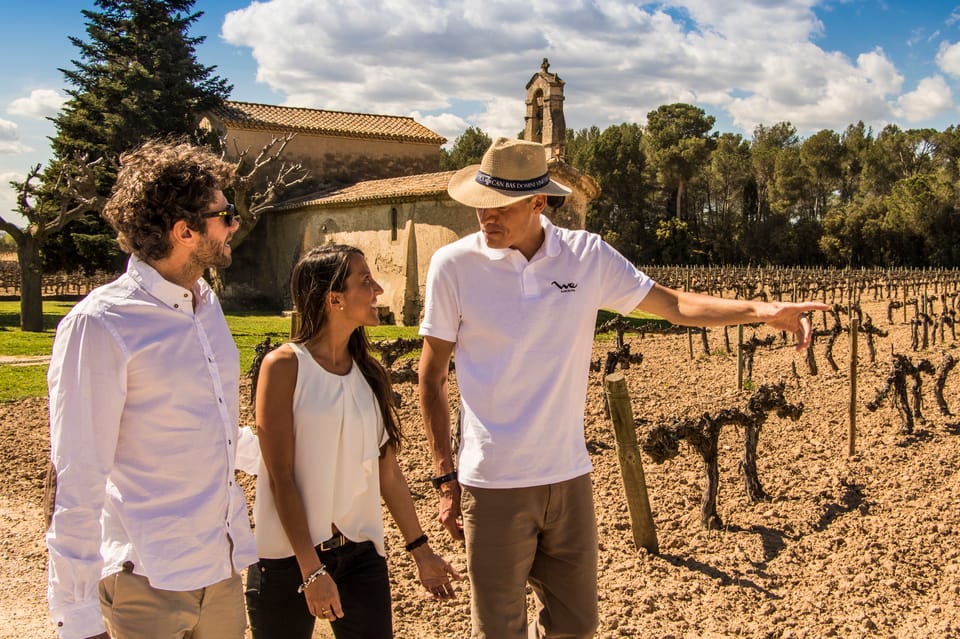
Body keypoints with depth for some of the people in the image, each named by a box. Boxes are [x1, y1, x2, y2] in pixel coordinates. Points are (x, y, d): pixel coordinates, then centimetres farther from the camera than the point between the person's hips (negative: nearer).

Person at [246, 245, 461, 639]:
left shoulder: (369, 373, 6)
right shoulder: (285, 366, -10)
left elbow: (387, 470, 9)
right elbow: (281, 477, -13)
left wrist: (421, 551, 10)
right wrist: (312, 570, -15)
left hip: (361, 555, 5)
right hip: (288, 559, -4)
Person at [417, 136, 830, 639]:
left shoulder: (587, 256, -2)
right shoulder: (453, 264, -8)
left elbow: (674, 304, 4)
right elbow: (432, 376, -2)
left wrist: (757, 309, -12)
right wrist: (446, 478, -4)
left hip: (568, 475, 3)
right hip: (493, 483, -3)